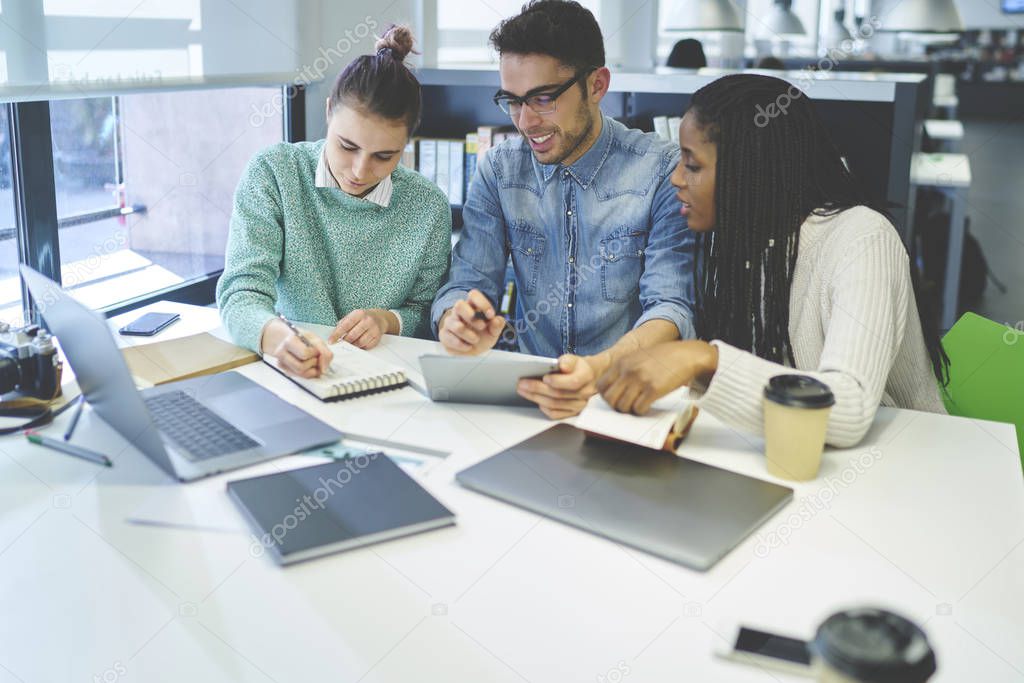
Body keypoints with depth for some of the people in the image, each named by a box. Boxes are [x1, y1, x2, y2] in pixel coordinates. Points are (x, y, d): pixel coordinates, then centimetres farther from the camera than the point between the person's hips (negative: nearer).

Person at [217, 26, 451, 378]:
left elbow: (429, 316, 7)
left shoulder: (428, 206, -3)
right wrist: (276, 335, -38)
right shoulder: (272, 173, -7)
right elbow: (242, 290, -16)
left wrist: (388, 320, -16)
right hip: (288, 372, 0)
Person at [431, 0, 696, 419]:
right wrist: (457, 323, -23)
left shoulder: (663, 172, -6)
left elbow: (671, 307, -13)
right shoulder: (499, 170, 6)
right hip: (529, 390, 3)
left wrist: (599, 369, -35)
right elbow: (468, 284, 3)